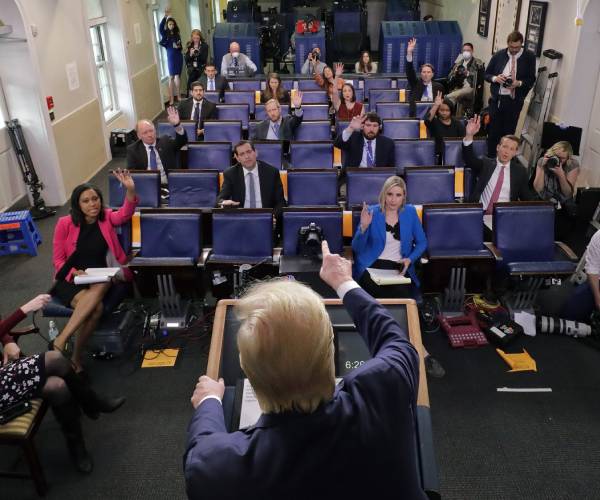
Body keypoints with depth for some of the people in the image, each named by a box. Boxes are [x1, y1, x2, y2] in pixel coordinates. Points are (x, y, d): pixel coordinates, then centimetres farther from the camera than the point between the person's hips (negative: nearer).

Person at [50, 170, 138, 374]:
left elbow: (126, 213, -18)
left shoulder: (106, 217, 3)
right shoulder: (65, 223, -5)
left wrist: (130, 189, -36)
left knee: (100, 288, -35)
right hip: (70, 279, -3)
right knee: (95, 306, -32)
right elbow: (58, 259, -1)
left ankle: (60, 341, -28)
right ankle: (76, 357, -20)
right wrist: (74, 273, -21)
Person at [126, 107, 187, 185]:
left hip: (169, 185, 0)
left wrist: (177, 124, -22)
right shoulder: (133, 149, 9)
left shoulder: (166, 142, 11)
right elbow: (131, 171, 4)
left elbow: (182, 141, -5)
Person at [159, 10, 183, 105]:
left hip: (178, 56, 3)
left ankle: (177, 95, 15)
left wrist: (178, 46, -10)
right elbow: (160, 28, -21)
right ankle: (171, 98, 1)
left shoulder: (177, 34, 10)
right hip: (171, 56, -3)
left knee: (177, 76, 8)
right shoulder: (165, 34, -1)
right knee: (171, 76, 0)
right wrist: (165, 17, -31)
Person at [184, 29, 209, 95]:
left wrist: (198, 53, -21)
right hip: (192, 68, 2)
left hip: (200, 68, -1)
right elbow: (186, 59, 5)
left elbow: (204, 59, -5)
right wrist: (190, 54, -15)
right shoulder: (189, 45, 6)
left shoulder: (204, 45, 0)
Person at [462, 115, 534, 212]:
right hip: (480, 213, -1)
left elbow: (526, 197, 14)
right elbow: (469, 159, -6)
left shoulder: (520, 171, 13)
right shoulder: (485, 164, 11)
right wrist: (469, 135, -22)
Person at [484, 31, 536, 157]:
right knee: (493, 130, 4)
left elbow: (531, 79, -1)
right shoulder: (498, 55, 2)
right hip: (497, 99, 1)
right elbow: (487, 74, 8)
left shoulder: (529, 57, -2)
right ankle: (490, 158, 15)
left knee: (509, 132, 5)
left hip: (515, 101, -1)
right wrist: (495, 78, -13)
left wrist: (519, 83, -20)